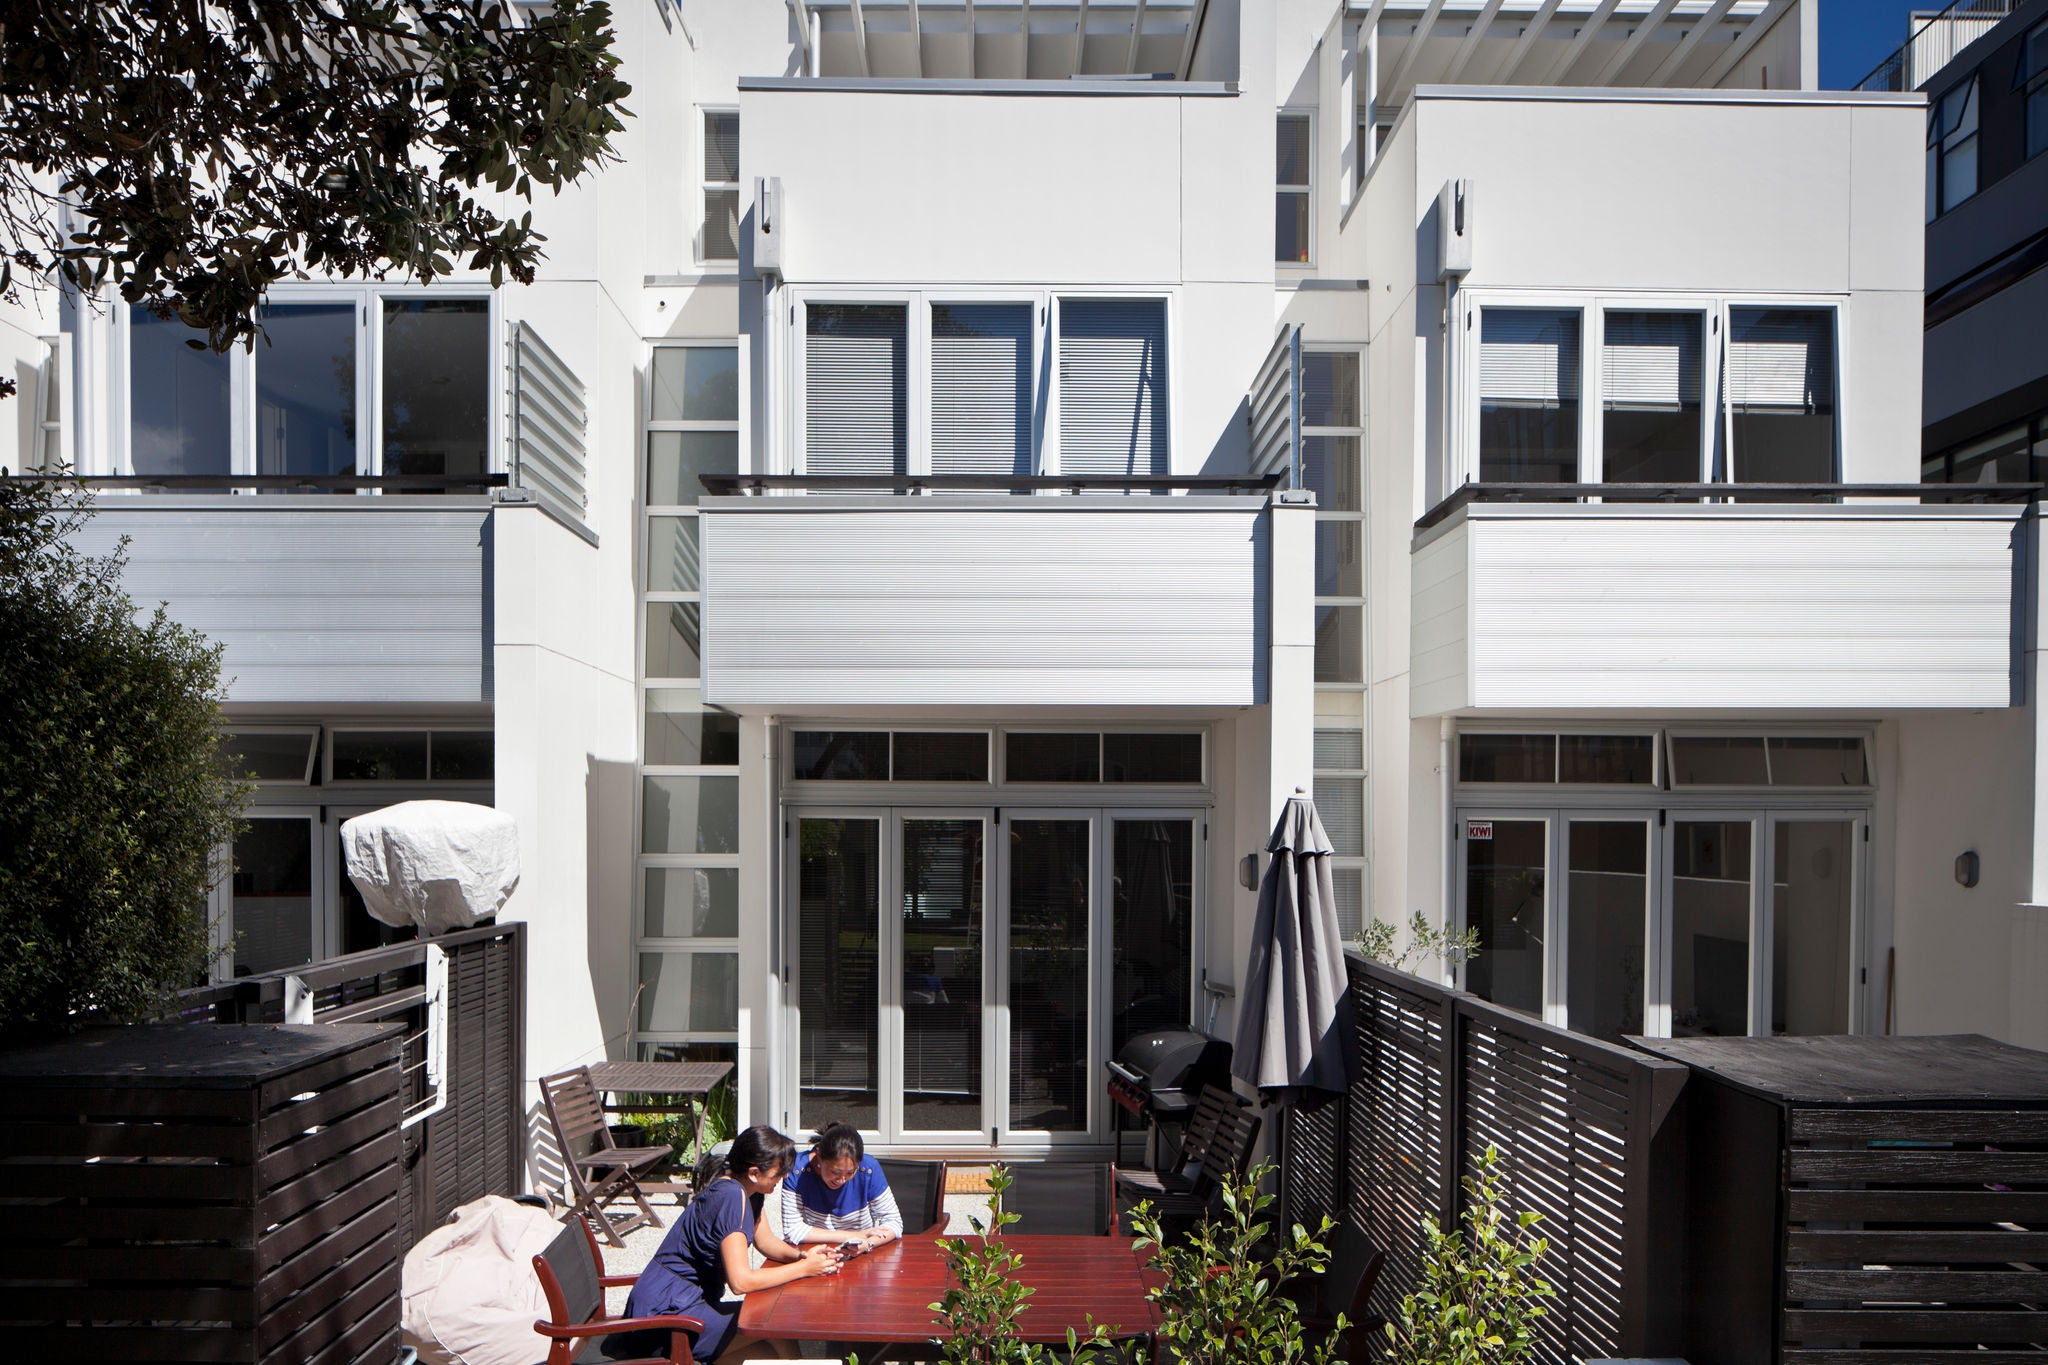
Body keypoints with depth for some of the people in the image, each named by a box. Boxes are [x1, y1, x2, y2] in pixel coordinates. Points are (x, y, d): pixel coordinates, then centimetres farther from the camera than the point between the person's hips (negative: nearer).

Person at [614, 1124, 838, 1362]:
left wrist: (799, 1254, -5)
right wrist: (804, 1268, -18)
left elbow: (766, 1241, 16)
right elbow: (741, 1281, -26)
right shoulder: (731, 1195, -24)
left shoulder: (747, 1190, 5)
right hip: (666, 1312, -9)